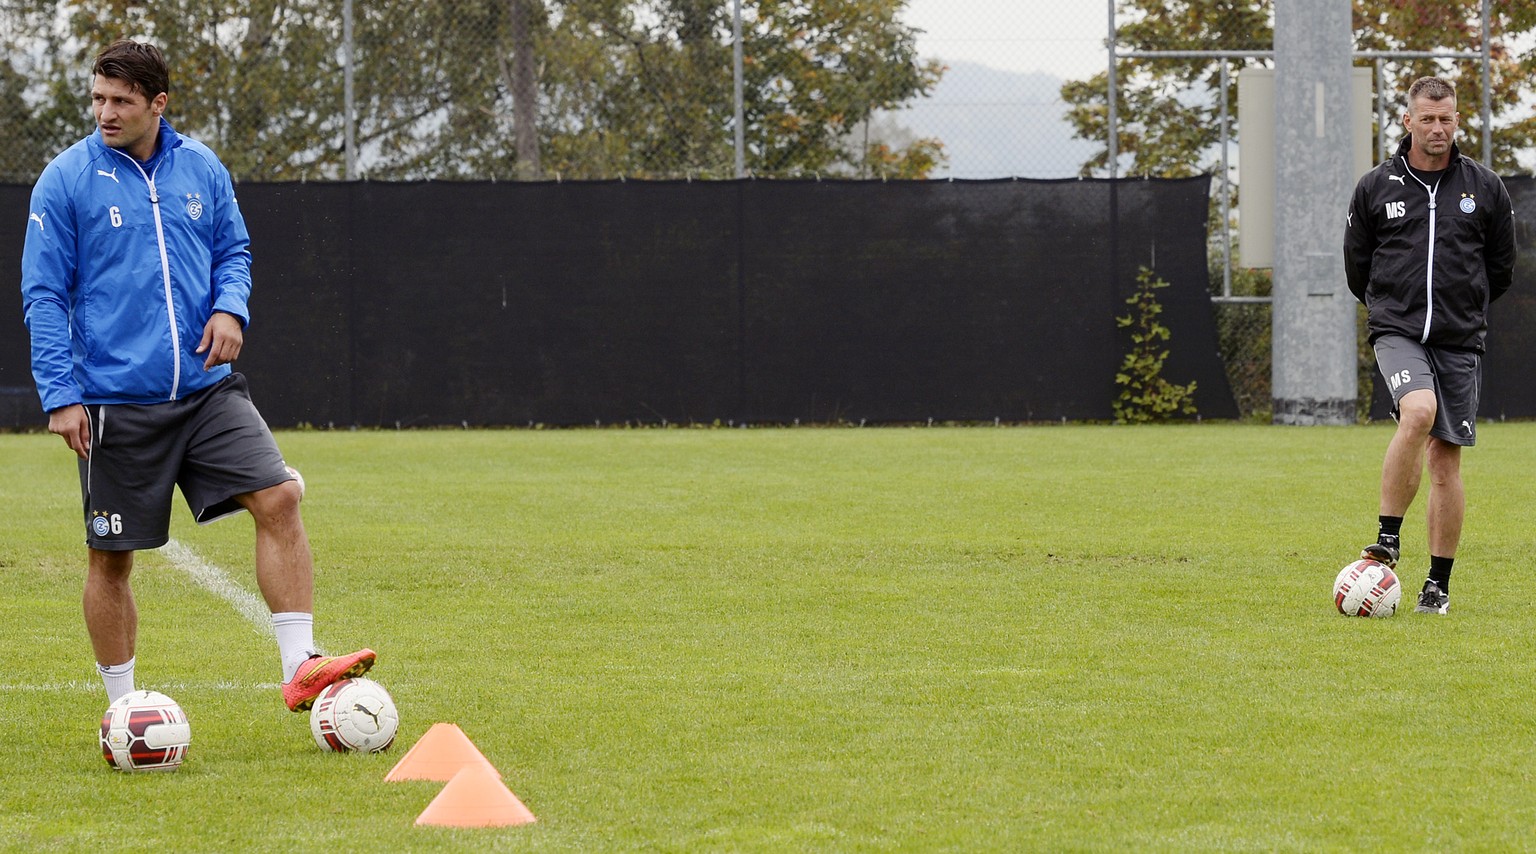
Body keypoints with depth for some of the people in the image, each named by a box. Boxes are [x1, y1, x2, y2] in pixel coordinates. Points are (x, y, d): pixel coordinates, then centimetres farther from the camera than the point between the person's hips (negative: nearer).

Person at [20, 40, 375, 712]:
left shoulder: (201, 169, 6)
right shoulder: (67, 180, -4)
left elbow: (233, 250, 18)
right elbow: (43, 296, -3)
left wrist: (230, 307, -4)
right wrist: (60, 395, -10)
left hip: (206, 388, 3)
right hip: (114, 401, -3)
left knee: (278, 499, -13)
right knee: (111, 557, 3)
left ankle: (300, 668, -10)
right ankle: (122, 708, 16)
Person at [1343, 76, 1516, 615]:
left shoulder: (1484, 188, 6)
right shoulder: (1376, 188, 4)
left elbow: (1501, 269, 16)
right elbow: (1356, 266, 14)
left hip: (1460, 340, 2)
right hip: (1396, 331, -2)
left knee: (1446, 457, 1)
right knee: (1418, 414, -29)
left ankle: (1438, 585, 8)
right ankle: (1388, 538, -19)